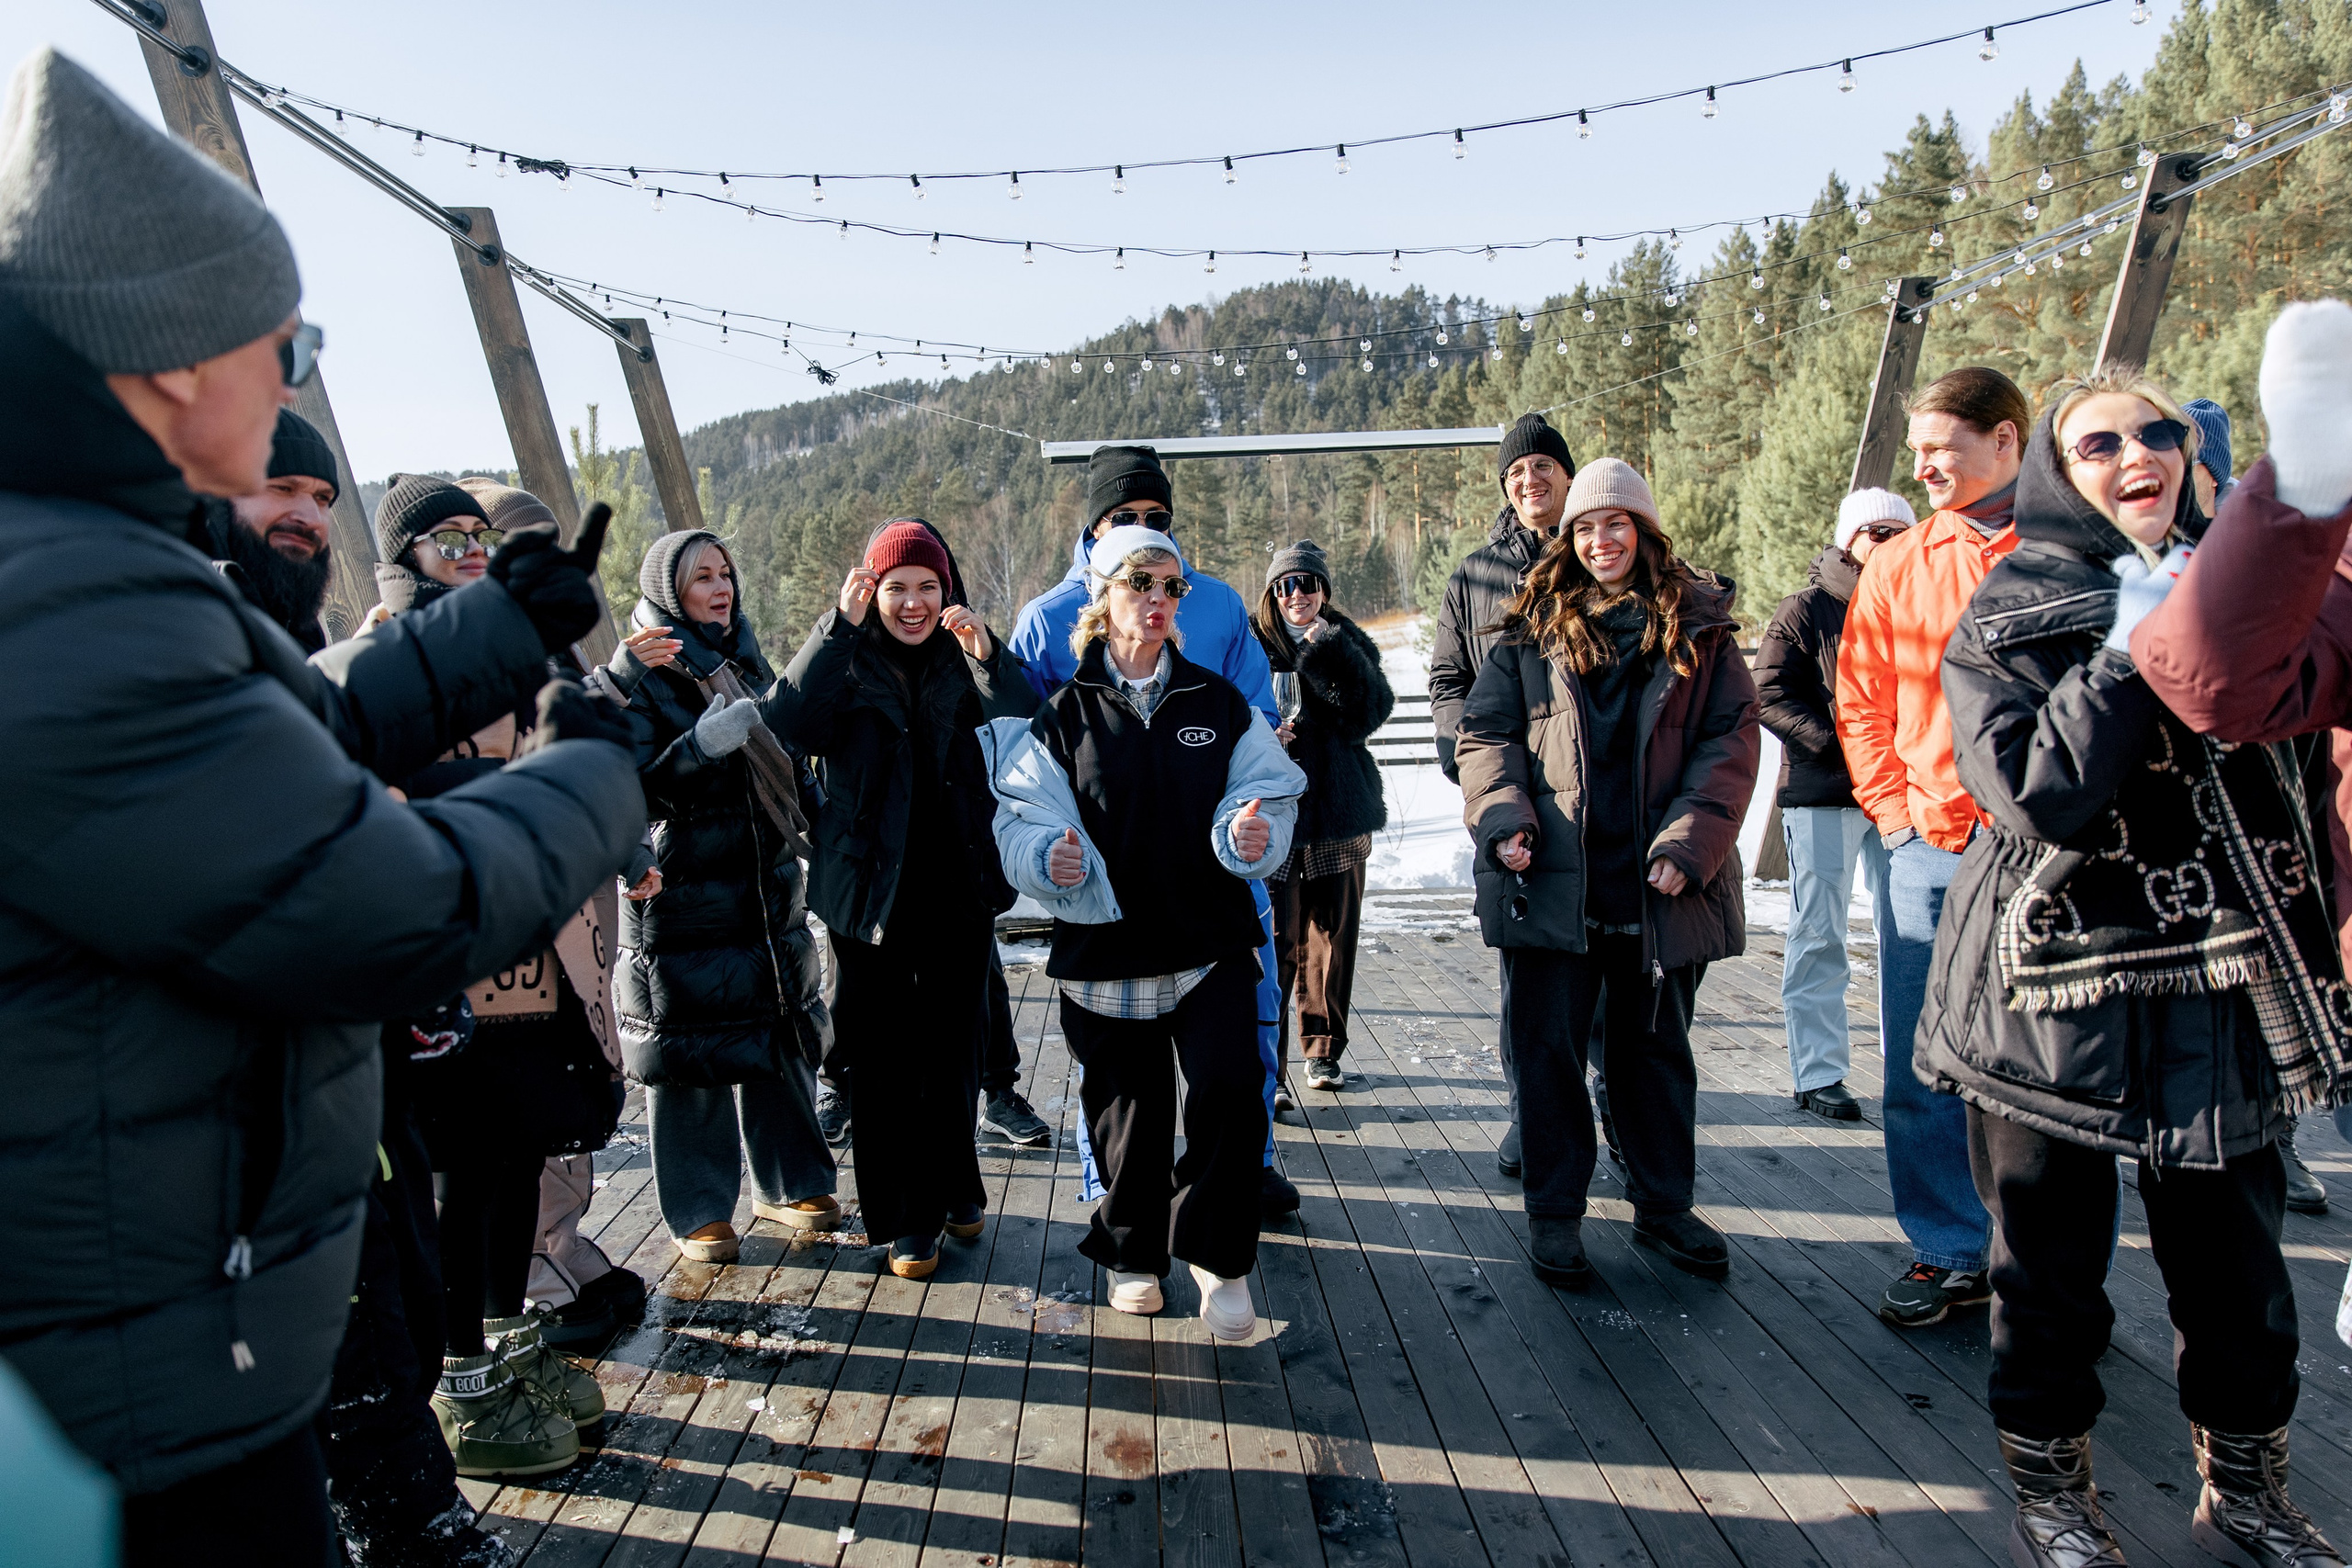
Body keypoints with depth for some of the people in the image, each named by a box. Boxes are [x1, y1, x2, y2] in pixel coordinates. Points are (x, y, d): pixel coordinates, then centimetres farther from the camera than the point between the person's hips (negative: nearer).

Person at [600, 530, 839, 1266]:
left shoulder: (745, 660, 11)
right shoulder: (637, 673, -8)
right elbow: (631, 786, -16)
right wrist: (702, 745, -28)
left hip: (766, 887, 6)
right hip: (682, 895, -6)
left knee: (781, 1037, 12)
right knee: (690, 1054, 1)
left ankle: (787, 1184, 27)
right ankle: (699, 1212, 16)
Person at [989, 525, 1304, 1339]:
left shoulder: (1220, 704, 7)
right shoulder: (1064, 715, 3)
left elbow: (1265, 792, 4)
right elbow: (1022, 818, 0)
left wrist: (1254, 833, -19)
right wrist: (1048, 857, -22)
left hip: (1210, 939, 1)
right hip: (1104, 941, 0)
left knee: (1230, 1089, -14)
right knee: (1128, 1110, 8)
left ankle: (1217, 1252, 9)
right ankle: (1133, 1250, 33)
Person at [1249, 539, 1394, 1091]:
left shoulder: (1349, 644, 10)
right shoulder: (1251, 643, 3)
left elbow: (1373, 710, -7)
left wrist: (1326, 651, -13)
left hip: (1339, 813, 3)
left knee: (1333, 936, 12)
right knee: (1275, 944, -8)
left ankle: (1323, 1049, 27)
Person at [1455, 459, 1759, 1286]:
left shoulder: (1698, 627, 5)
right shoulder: (1533, 629, 5)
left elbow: (1733, 737, 1)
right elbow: (1483, 729, 4)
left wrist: (1690, 842, -10)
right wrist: (1502, 815, -13)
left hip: (1657, 885, 1)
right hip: (1551, 878, 0)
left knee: (1656, 1045, 14)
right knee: (1547, 1045, 5)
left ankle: (1663, 1204, 31)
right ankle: (1555, 1211, 21)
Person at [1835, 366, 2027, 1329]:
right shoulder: (1897, 566, 9)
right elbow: (1862, 704, 13)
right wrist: (1893, 809, 3)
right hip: (1929, 851, 3)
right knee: (1922, 1073, 7)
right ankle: (1949, 1256, 23)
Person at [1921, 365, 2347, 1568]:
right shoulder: (2007, 619, -5)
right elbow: (2038, 795, -18)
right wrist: (2131, 648, -19)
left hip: (2225, 987, 4)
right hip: (2060, 987, -4)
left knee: (2237, 1255, 12)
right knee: (2052, 1257, 8)